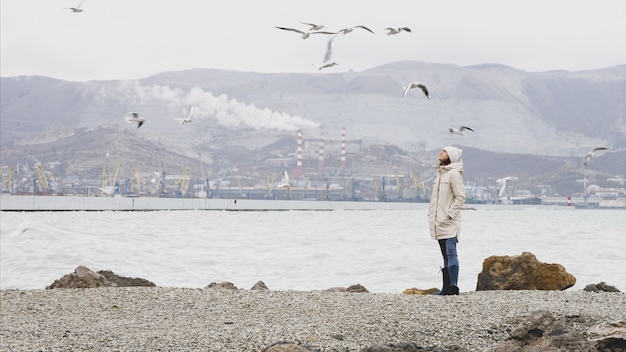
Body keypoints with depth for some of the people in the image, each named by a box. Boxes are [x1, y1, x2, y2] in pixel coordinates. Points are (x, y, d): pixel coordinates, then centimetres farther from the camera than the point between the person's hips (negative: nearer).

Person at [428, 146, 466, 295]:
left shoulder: (453, 174, -9)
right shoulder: (439, 173, 18)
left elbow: (460, 196, -14)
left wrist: (449, 214, -17)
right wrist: (431, 214, 14)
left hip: (449, 222, -9)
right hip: (439, 223, 9)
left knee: (451, 252, -15)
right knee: (446, 255, 10)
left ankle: (453, 285, -21)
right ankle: (446, 287, 12)